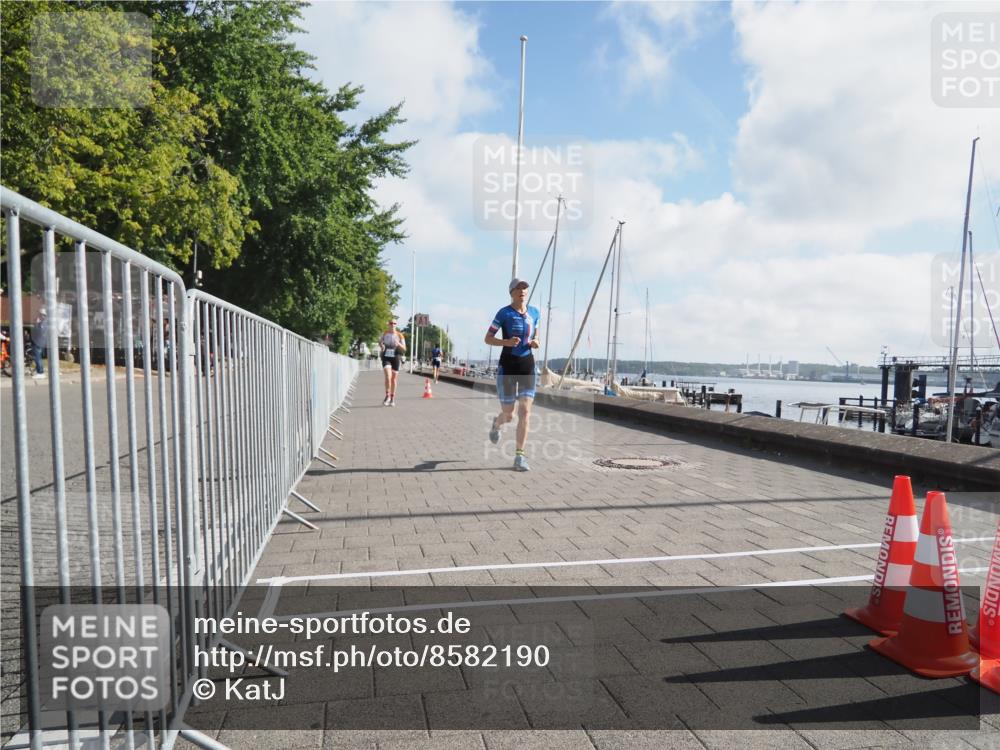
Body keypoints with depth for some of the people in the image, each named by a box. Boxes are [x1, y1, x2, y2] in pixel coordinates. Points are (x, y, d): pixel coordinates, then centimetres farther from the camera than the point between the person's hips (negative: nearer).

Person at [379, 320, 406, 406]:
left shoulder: (399, 335, 1)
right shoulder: (385, 334, 6)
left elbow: (404, 348, 0)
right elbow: (380, 342, 25)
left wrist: (398, 344, -19)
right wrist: (381, 345, 5)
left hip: (395, 358, 0)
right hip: (386, 357, 0)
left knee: (394, 379, 7)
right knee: (388, 377, -18)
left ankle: (392, 398, 19)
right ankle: (387, 396, -6)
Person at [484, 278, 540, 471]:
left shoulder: (534, 312, 8)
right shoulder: (504, 313, -5)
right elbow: (487, 339, -3)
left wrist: (535, 342, -2)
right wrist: (507, 342, -21)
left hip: (528, 365, 3)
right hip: (508, 365, -3)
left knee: (525, 412, -7)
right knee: (508, 415, 4)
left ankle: (519, 456, 0)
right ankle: (496, 423, 42)